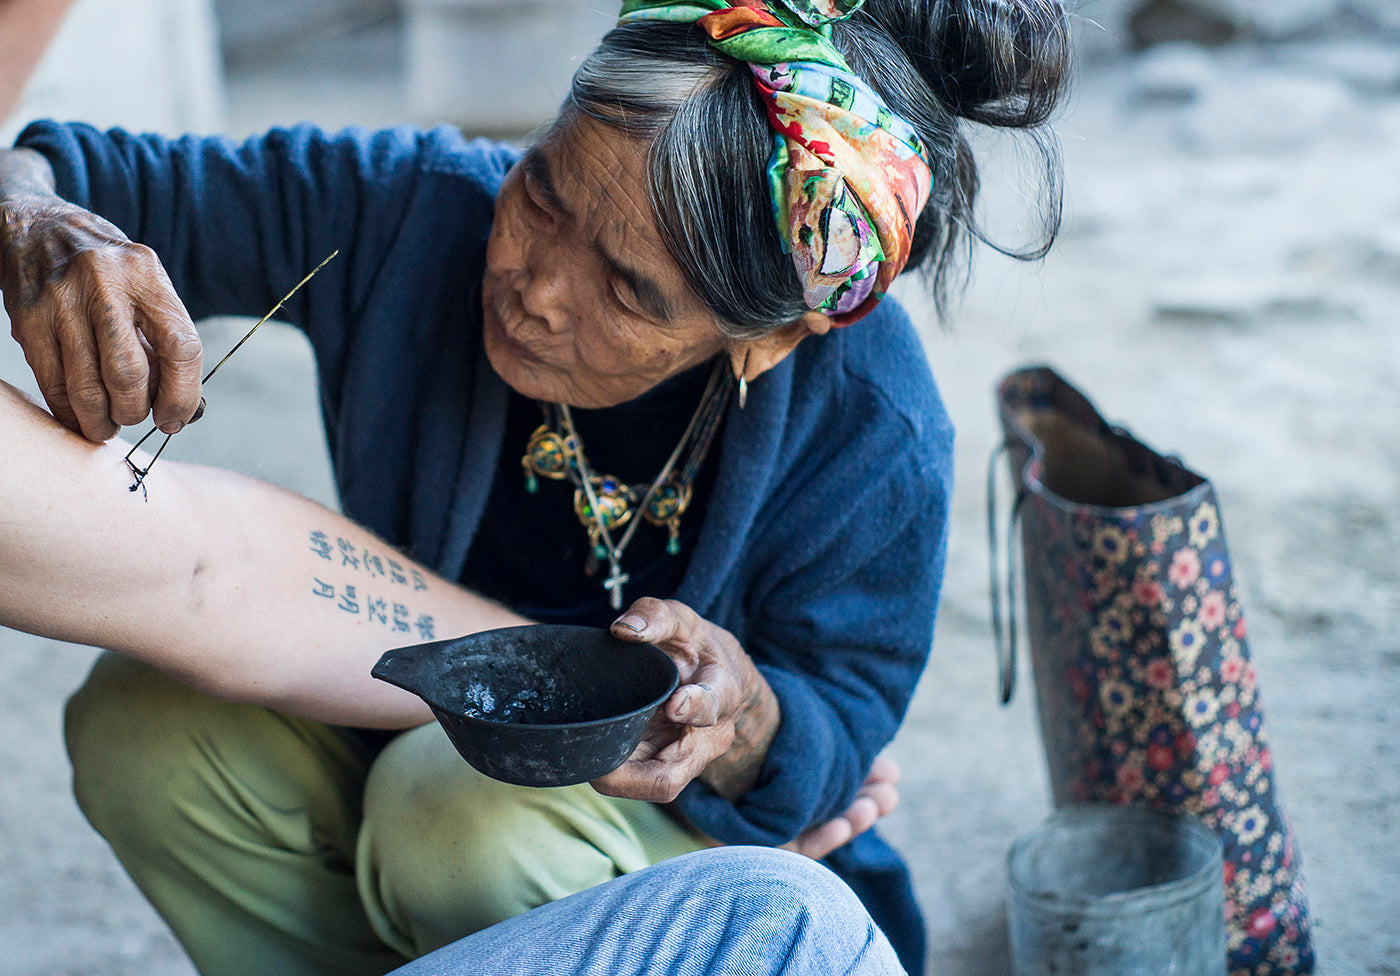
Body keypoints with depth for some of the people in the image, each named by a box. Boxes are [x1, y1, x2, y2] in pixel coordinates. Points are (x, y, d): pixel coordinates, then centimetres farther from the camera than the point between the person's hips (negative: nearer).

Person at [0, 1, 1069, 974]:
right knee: (146, 724, -25)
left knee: (475, 828, -35)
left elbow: (842, 735, -15)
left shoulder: (871, 433, -31)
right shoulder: (410, 207, -25)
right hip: (402, 721, 3)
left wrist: (744, 721, -42)